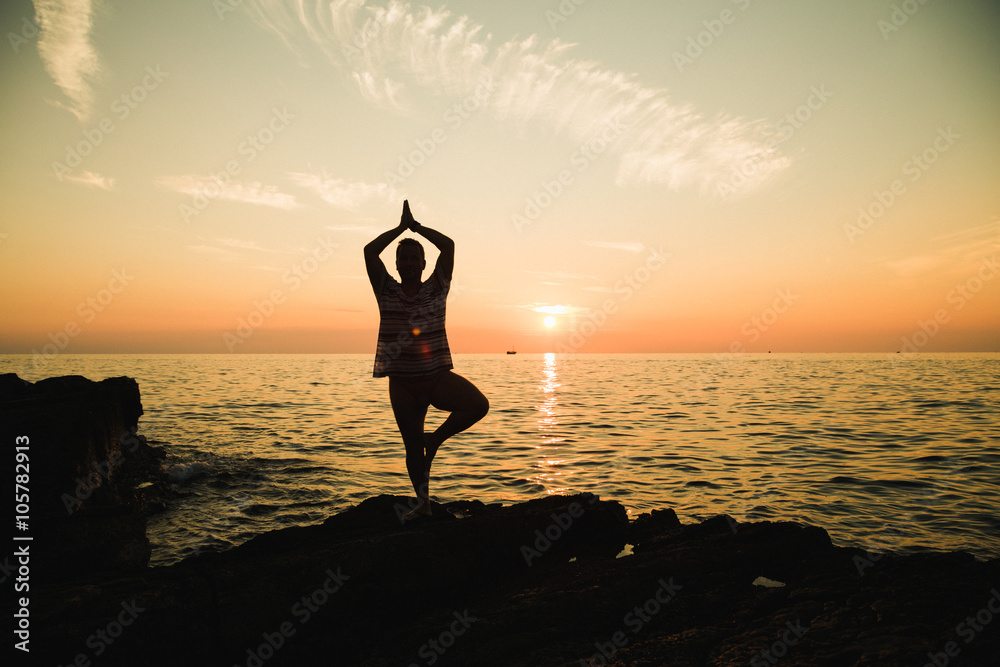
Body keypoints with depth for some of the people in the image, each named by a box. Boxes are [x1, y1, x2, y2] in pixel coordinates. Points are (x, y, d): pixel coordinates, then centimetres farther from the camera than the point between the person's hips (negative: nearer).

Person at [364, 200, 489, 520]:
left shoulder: (436, 288, 3)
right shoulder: (386, 291, 4)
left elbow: (448, 245, -6)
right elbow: (370, 251, -6)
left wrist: (416, 225, 4)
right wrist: (401, 226, 2)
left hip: (439, 377, 0)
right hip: (403, 384, 1)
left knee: (479, 405, -24)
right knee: (412, 447, 6)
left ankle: (436, 438, 1)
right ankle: (423, 503, 25)